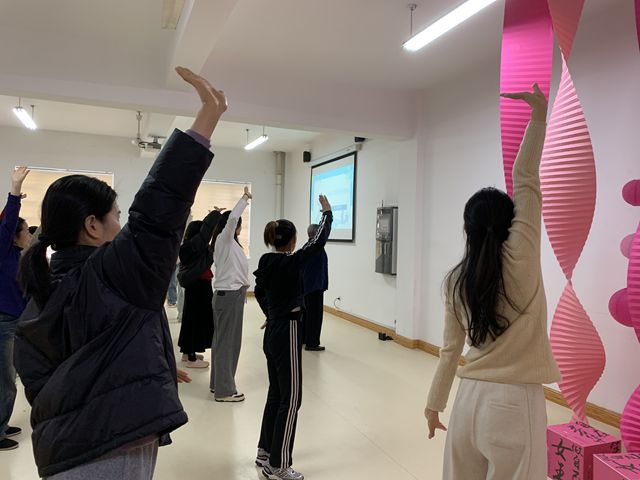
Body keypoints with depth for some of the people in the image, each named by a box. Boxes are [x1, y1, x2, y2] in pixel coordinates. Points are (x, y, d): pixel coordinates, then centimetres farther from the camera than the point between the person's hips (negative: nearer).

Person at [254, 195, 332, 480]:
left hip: (272, 333, 9)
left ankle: (265, 452, 32)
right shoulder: (291, 262, -19)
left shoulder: (267, 263, 5)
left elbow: (259, 293, 20)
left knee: (276, 394, 19)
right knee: (291, 399, 1)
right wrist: (327, 213, 2)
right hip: (287, 334, -9)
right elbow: (318, 242, -10)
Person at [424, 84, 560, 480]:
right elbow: (525, 180, -8)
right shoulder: (520, 261, -11)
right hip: (513, 402, -4)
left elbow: (451, 350, 6)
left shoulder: (456, 281, 0)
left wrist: (435, 404, 16)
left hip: (471, 398, 5)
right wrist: (539, 114, -3)